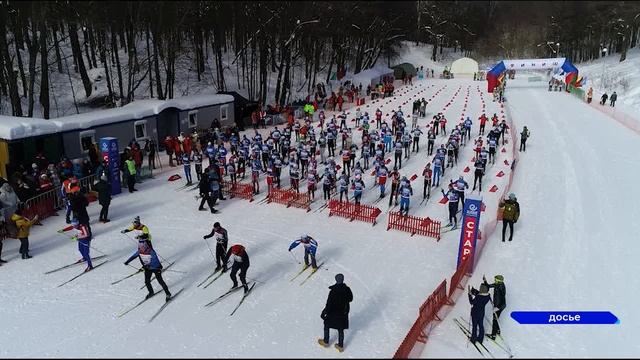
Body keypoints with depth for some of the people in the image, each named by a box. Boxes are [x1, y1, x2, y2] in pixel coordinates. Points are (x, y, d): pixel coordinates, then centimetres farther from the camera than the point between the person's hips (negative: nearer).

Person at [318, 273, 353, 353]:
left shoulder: (333, 291, -28)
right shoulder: (347, 289, -15)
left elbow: (328, 304, -22)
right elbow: (351, 299, 3)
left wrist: (324, 312, -9)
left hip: (333, 314, -4)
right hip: (343, 313, 4)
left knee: (327, 326, 22)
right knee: (341, 329, 19)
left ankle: (326, 342, 38)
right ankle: (341, 346, 30)